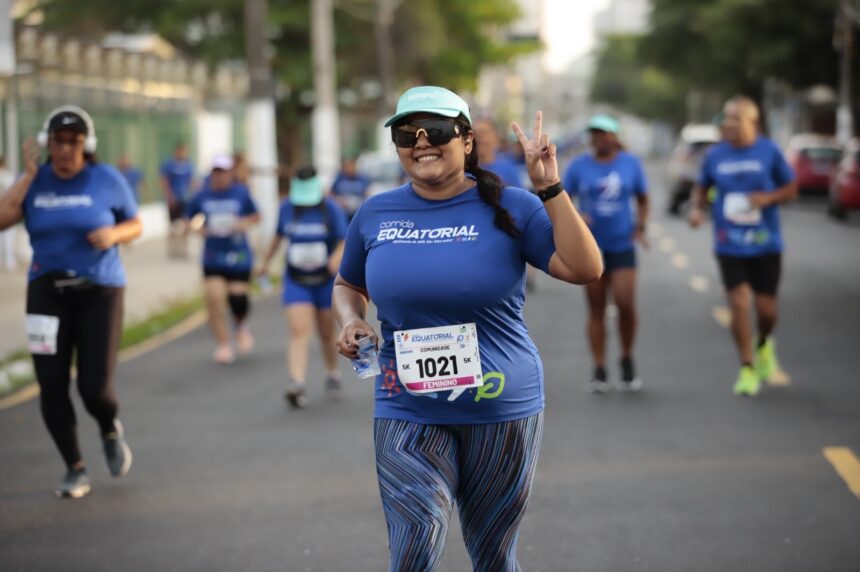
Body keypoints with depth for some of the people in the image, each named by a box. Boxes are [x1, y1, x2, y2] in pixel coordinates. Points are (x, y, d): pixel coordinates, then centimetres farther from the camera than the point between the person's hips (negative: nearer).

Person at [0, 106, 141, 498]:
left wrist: (113, 234, -16)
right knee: (52, 387, -4)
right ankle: (75, 470, 14)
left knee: (94, 387, -9)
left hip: (99, 292, -2)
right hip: (48, 292, 2)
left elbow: (135, 225, 5)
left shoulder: (108, 180, -5)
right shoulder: (34, 181, -1)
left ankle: (110, 430, 28)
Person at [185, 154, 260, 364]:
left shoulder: (241, 193, -1)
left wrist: (245, 223, -9)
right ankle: (224, 343, 4)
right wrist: (197, 228, -9)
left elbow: (255, 216, 11)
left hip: (239, 256, -1)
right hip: (212, 257, 1)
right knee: (214, 297, -10)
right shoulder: (202, 196, 2)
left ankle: (241, 326, 31)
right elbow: (188, 220, 12)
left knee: (237, 297, -6)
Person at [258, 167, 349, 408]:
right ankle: (297, 385, -27)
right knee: (299, 332, -15)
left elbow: (345, 241, -14)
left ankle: (333, 376, 37)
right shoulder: (286, 207, -1)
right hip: (296, 281, 1)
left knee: (327, 334, 13)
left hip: (325, 280, -1)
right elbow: (279, 234, 17)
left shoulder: (331, 209, -10)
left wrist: (337, 258, -35)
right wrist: (266, 260, 27)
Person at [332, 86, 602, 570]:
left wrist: (550, 188, -17)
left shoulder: (508, 207, -3)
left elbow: (585, 270, -11)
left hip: (502, 410, 0)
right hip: (409, 416, 1)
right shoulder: (375, 215, 4)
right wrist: (351, 321, -1)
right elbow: (348, 286, 20)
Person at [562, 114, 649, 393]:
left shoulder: (630, 163, 3)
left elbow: (642, 199, 13)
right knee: (596, 309, 2)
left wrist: (640, 226, -2)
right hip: (591, 247, 0)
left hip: (623, 245, 0)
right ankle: (600, 371, 7)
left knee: (625, 303, -11)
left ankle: (627, 360, 13)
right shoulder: (579, 166, 0)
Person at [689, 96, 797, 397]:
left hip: (765, 244, 0)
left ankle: (764, 345, 38)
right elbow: (702, 187, 15)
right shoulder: (715, 155, 0)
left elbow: (791, 188, 3)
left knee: (766, 309, 4)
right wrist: (697, 208, -6)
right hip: (730, 245, 1)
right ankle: (748, 369, 3)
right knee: (739, 304, -9)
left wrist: (769, 197, -16)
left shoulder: (769, 151, -4)